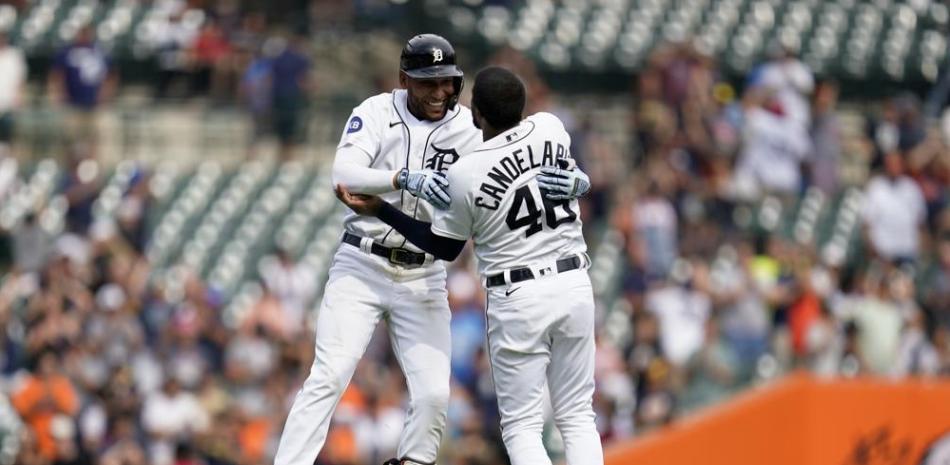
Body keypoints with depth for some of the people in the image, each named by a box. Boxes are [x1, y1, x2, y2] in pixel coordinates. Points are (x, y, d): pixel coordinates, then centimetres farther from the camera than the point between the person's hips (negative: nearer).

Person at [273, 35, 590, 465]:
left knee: (433, 394, -5)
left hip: (424, 278, 2)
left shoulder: (467, 128, -2)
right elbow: (344, 175, -22)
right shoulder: (377, 113, -7)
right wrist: (405, 179, -40)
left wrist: (570, 179, -36)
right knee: (328, 378, -12)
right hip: (361, 268, -2)